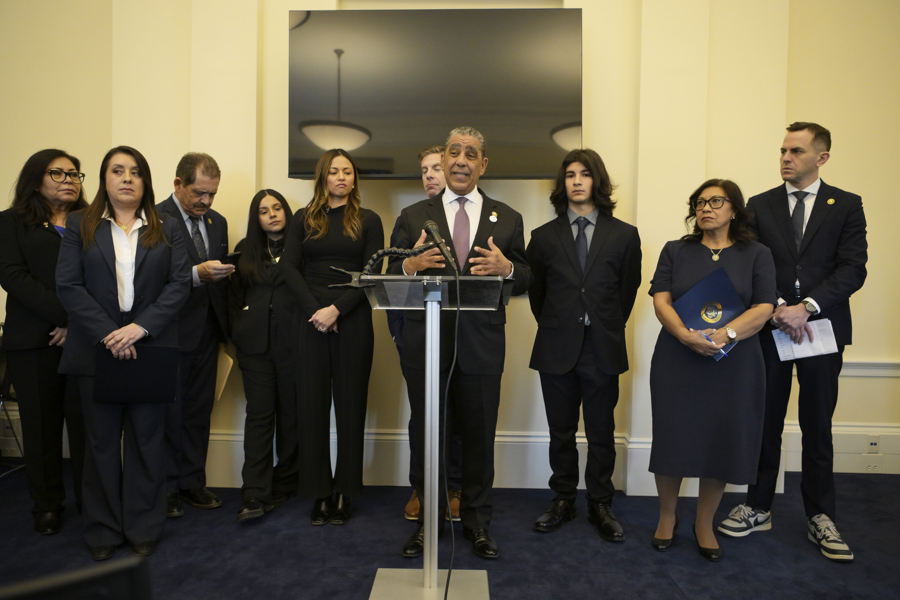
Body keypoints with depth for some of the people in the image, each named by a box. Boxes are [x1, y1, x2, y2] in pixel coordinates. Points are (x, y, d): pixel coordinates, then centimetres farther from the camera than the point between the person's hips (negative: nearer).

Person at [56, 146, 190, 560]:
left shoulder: (166, 230, 8)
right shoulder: (80, 226, 7)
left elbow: (179, 284, -2)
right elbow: (68, 286, -2)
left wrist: (141, 327, -14)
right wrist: (107, 334, -13)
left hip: (150, 349, 0)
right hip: (97, 350, 0)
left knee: (146, 440, 8)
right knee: (102, 442, 10)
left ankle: (144, 528, 21)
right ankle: (103, 530, 25)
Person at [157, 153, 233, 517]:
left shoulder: (217, 222, 12)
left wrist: (225, 314, 8)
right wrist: (197, 274, -29)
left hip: (207, 333, 6)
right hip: (171, 333, -6)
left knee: (200, 411, 13)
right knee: (168, 413, 7)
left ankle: (193, 482, 26)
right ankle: (165, 488, 22)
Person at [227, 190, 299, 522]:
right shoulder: (245, 250, 15)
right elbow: (234, 295, 17)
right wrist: (238, 331, 7)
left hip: (293, 341, -2)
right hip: (255, 343, 2)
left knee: (291, 413, 6)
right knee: (259, 414, 0)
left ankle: (285, 484, 20)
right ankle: (255, 495, 2)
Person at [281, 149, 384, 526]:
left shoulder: (368, 221, 7)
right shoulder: (304, 219, 12)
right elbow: (290, 268, 3)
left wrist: (337, 309, -13)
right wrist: (315, 310, -11)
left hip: (353, 321, -1)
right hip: (310, 320, 2)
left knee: (350, 404, 3)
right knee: (312, 405, 3)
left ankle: (345, 492, 15)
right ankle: (319, 491, 15)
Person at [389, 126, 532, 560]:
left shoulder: (507, 220, 9)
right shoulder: (413, 216, 8)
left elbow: (526, 281, 7)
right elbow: (392, 279, 5)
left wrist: (506, 268, -15)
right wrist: (410, 265, -17)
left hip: (482, 345, 0)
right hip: (426, 343, 0)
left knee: (479, 435, 10)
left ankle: (477, 520, 30)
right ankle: (428, 519, 30)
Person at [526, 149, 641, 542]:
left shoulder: (623, 235, 4)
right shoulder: (544, 236, 5)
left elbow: (628, 290, 9)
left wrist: (609, 329, 9)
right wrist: (554, 328, 11)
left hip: (602, 350, 0)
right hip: (557, 349, 1)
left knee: (601, 434, 9)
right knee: (561, 432, 11)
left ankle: (600, 505, 25)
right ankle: (563, 501, 27)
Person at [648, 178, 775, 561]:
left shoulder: (757, 255, 8)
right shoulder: (675, 251, 10)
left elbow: (763, 309, -3)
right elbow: (661, 300, -2)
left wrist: (726, 333, -21)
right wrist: (687, 335, -19)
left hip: (733, 364, 0)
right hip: (677, 361, 0)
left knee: (722, 440, 4)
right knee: (672, 438, 2)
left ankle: (704, 522, 25)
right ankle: (667, 517, 23)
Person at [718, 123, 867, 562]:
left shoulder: (846, 206, 5)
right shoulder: (759, 205, 7)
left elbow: (853, 269, -4)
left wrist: (807, 307, -17)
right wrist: (777, 308, -13)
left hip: (821, 328, 0)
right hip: (770, 329, 1)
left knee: (817, 426, 9)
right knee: (766, 422, 7)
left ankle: (820, 517, 22)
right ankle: (758, 508, 20)